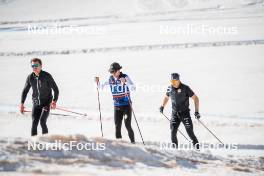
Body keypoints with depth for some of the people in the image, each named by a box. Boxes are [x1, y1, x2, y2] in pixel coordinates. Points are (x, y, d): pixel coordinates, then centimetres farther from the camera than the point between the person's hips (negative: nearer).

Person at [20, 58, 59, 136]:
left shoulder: (47, 76, -11)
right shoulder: (30, 77, 0)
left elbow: (55, 89, -8)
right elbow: (25, 91, 11)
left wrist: (54, 101, -20)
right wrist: (22, 103, 4)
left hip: (46, 103, -4)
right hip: (36, 103, 4)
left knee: (42, 121, -18)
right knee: (34, 123, -4)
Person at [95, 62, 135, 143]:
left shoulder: (125, 77, -12)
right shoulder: (110, 79, 2)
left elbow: (133, 88, -23)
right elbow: (101, 86, 15)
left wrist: (125, 82, -39)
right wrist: (98, 82, -5)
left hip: (127, 105, -4)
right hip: (117, 106, 4)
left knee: (127, 125, -10)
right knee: (117, 125, 5)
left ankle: (132, 140, 5)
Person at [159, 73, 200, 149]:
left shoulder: (185, 88, -12)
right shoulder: (170, 88, 2)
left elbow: (195, 98, -8)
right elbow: (166, 97, 24)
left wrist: (196, 111, -15)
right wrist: (162, 106, 10)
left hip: (185, 113, -4)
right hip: (175, 113, 4)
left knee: (190, 133, -7)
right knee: (173, 132, -7)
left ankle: (197, 148, 4)